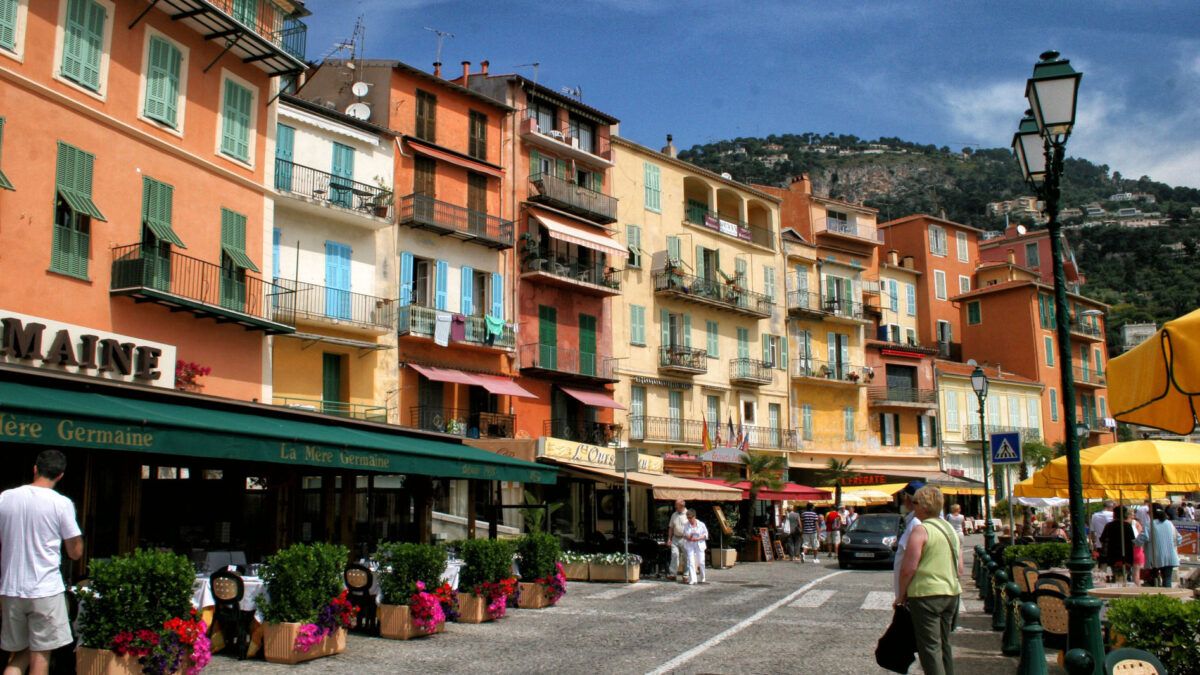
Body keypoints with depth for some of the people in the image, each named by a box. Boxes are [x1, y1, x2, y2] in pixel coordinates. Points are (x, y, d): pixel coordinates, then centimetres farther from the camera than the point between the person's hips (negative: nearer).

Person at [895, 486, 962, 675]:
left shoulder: (921, 529, -13)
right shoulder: (950, 529, 12)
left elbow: (908, 568, -17)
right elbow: (959, 569, 16)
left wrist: (901, 594, -5)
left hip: (926, 594, -8)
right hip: (951, 593, 8)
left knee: (930, 647, -4)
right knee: (944, 644, 18)